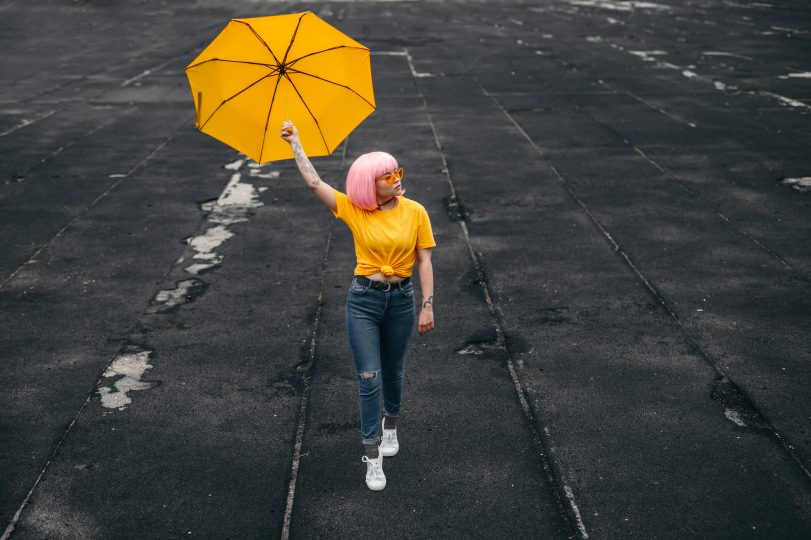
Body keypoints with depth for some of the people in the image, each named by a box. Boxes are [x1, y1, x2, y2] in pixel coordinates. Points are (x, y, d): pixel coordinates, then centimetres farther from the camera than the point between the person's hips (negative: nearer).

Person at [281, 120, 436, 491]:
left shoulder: (415, 212, -5)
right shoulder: (353, 210, -5)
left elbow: (424, 262, -2)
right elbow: (314, 182, -10)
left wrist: (427, 305, -5)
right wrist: (295, 142, -9)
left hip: (402, 299, 1)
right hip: (363, 300, -1)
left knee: (392, 371, 18)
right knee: (369, 378, -3)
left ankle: (391, 425, 46)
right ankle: (372, 457, 7)